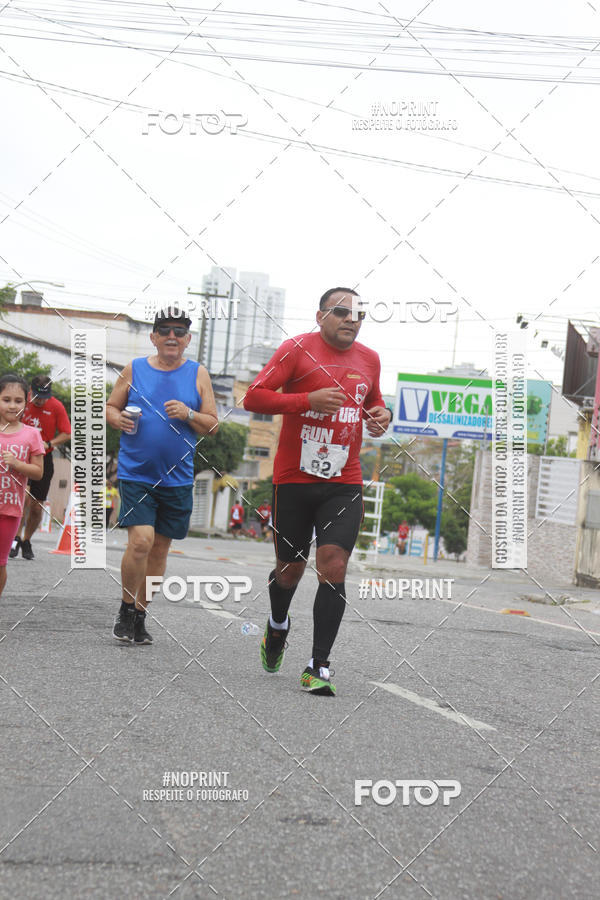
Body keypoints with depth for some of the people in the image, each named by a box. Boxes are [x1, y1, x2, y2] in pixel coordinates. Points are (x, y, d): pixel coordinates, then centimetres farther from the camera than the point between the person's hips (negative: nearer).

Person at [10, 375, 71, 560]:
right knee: (24, 497, -21)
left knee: (37, 507, 3)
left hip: (43, 459, 1)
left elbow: (67, 434, -3)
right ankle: (16, 539, -11)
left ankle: (26, 542, 22)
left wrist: (49, 443, -19)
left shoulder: (56, 407, -5)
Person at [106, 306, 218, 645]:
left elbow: (213, 425, 5)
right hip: (135, 474, -2)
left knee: (160, 548, 8)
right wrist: (117, 418, -11)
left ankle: (140, 615, 23)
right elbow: (111, 407, 12)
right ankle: (127, 609, 6)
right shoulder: (134, 369, 4)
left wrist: (189, 415, -14)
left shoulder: (198, 374, 5)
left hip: (177, 478, 2)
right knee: (140, 541, -15)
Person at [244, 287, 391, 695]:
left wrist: (381, 414, 6)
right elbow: (253, 397, -9)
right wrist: (308, 400, -20)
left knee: (334, 567, -11)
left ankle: (318, 666, -5)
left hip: (344, 484, 2)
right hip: (294, 479, -2)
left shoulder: (369, 360, 11)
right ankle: (278, 624, 43)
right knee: (291, 567, 9)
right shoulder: (298, 349, -5)